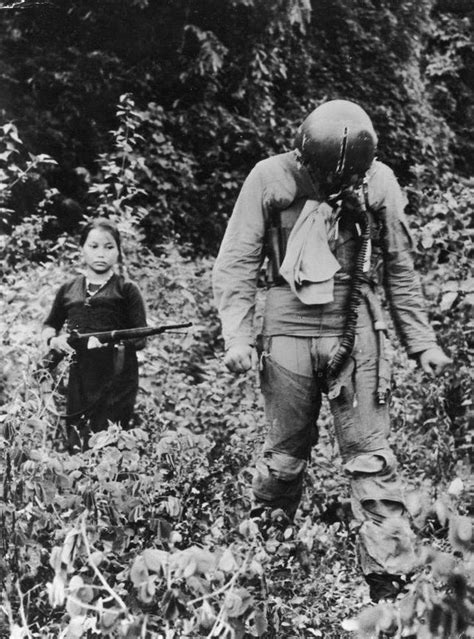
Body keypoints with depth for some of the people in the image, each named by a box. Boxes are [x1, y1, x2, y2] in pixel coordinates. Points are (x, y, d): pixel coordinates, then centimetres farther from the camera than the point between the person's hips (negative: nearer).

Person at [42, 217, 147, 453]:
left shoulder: (126, 290, 3)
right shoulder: (68, 290, 14)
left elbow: (140, 338, -1)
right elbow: (49, 326, 26)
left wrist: (112, 340, -20)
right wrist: (53, 339, 3)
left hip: (116, 382, -4)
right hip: (77, 380, 4)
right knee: (76, 448, 4)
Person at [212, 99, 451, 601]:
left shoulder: (379, 183, 2)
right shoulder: (270, 179, -4)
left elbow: (399, 271, 10)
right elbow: (236, 262, -2)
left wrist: (422, 343, 8)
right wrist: (236, 335, -13)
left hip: (357, 333, 1)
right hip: (290, 330, 0)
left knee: (370, 456, -2)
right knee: (285, 456, 9)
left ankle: (391, 578, 2)